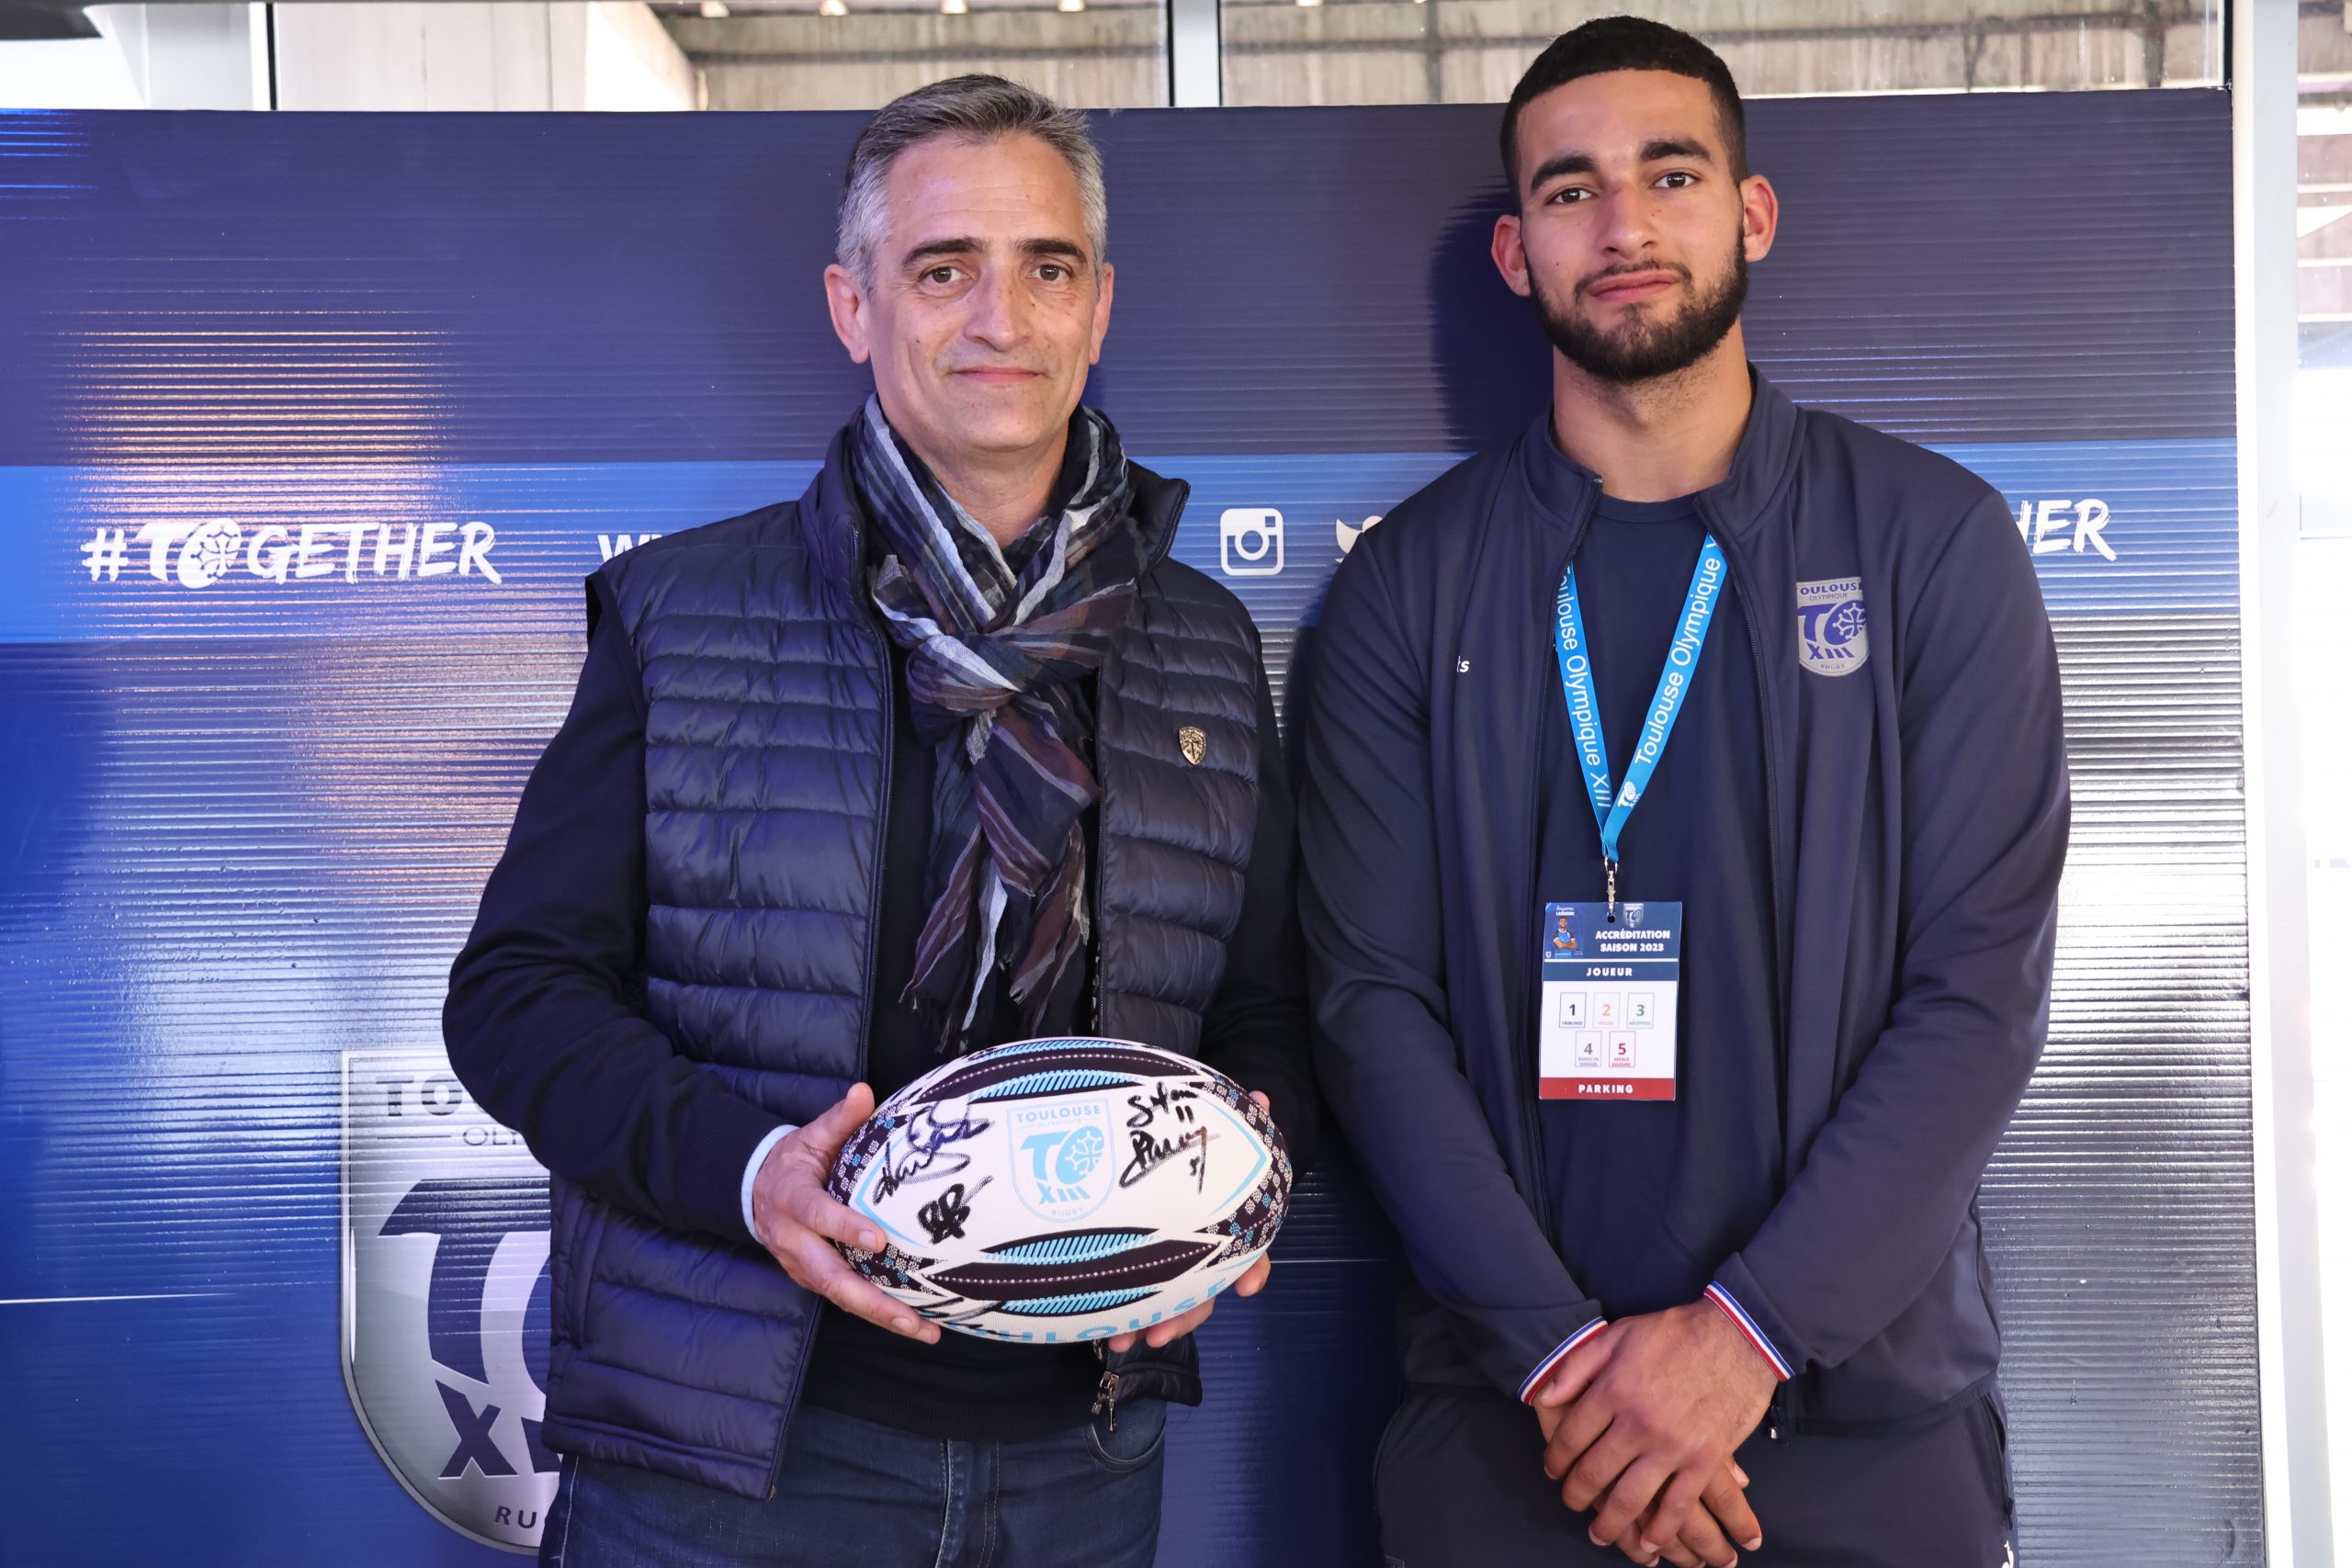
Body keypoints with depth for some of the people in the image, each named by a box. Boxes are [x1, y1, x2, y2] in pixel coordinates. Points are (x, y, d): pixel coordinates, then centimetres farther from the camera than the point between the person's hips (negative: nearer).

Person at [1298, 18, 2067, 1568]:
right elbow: (1374, 1001, -4)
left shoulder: (1931, 539, -1)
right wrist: (1563, 1352, -13)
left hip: (1869, 1398, 0)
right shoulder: (1410, 584, 1)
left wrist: (1746, 1330, -13)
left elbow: (1982, 989, -6)